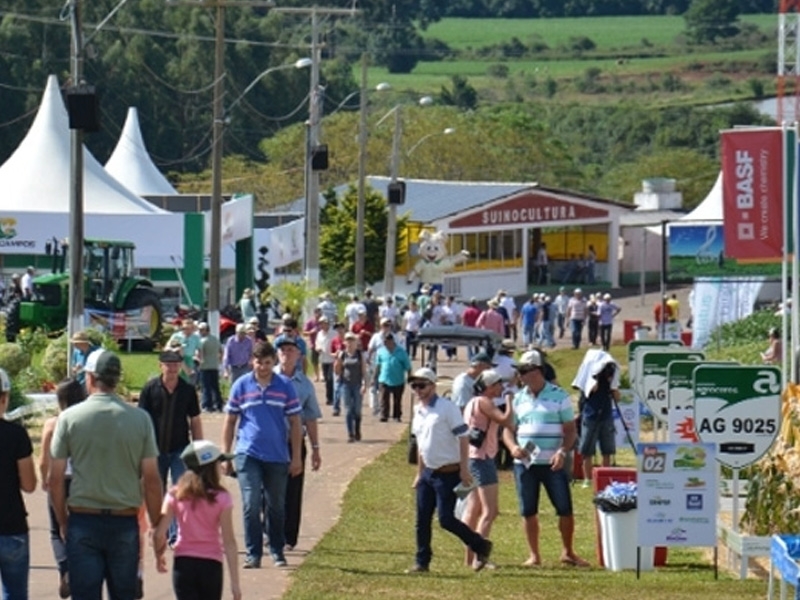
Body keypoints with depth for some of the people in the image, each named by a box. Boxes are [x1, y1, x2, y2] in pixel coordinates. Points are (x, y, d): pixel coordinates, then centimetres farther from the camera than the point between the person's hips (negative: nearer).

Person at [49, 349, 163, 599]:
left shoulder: (70, 418, -4)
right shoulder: (140, 419, -2)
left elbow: (55, 479, -2)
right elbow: (151, 479, -3)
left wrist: (63, 521, 10)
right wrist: (156, 524, 7)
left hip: (83, 520, -1)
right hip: (125, 522, 1)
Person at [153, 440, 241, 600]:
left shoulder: (175, 495, -1)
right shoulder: (221, 498, -7)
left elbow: (159, 534, -6)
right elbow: (229, 542, -9)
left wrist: (159, 556, 15)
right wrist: (235, 582, -7)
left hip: (183, 564, 1)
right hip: (211, 564, -1)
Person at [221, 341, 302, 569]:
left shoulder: (285, 386, 3)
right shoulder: (241, 385, 3)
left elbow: (295, 422, 7)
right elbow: (230, 421, 9)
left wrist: (296, 457, 4)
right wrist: (226, 455, 6)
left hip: (277, 456, 1)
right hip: (248, 455, -1)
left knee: (277, 507, 10)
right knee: (251, 505, -9)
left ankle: (277, 552, 23)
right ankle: (253, 554, -3)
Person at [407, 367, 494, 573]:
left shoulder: (447, 409, -13)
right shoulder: (418, 411, 11)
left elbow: (463, 439, -15)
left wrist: (464, 470, -20)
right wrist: (419, 473, 20)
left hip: (448, 473, -7)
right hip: (428, 472, 7)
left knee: (446, 519, -9)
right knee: (422, 519, 4)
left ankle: (481, 547, 8)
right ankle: (422, 562, 12)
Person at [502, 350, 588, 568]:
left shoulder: (559, 396, -1)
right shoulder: (518, 398, 10)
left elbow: (570, 430, -1)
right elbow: (508, 429, 14)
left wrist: (562, 452, -17)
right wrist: (513, 447, -7)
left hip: (552, 464, -3)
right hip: (524, 463, 3)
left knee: (565, 508, -2)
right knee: (528, 511, 5)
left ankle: (568, 552, 13)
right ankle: (534, 555, 14)